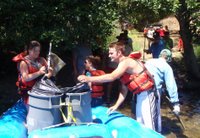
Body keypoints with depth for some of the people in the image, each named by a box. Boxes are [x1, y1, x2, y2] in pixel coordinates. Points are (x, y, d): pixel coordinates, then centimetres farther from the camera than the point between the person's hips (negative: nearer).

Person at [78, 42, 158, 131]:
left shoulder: (125, 62, -18)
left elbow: (111, 77, -33)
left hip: (146, 94, -10)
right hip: (140, 95, 10)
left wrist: (88, 79, -33)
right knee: (140, 124, 15)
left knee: (148, 124, -7)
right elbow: (124, 89, 13)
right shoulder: (122, 65, 12)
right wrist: (116, 105, 8)